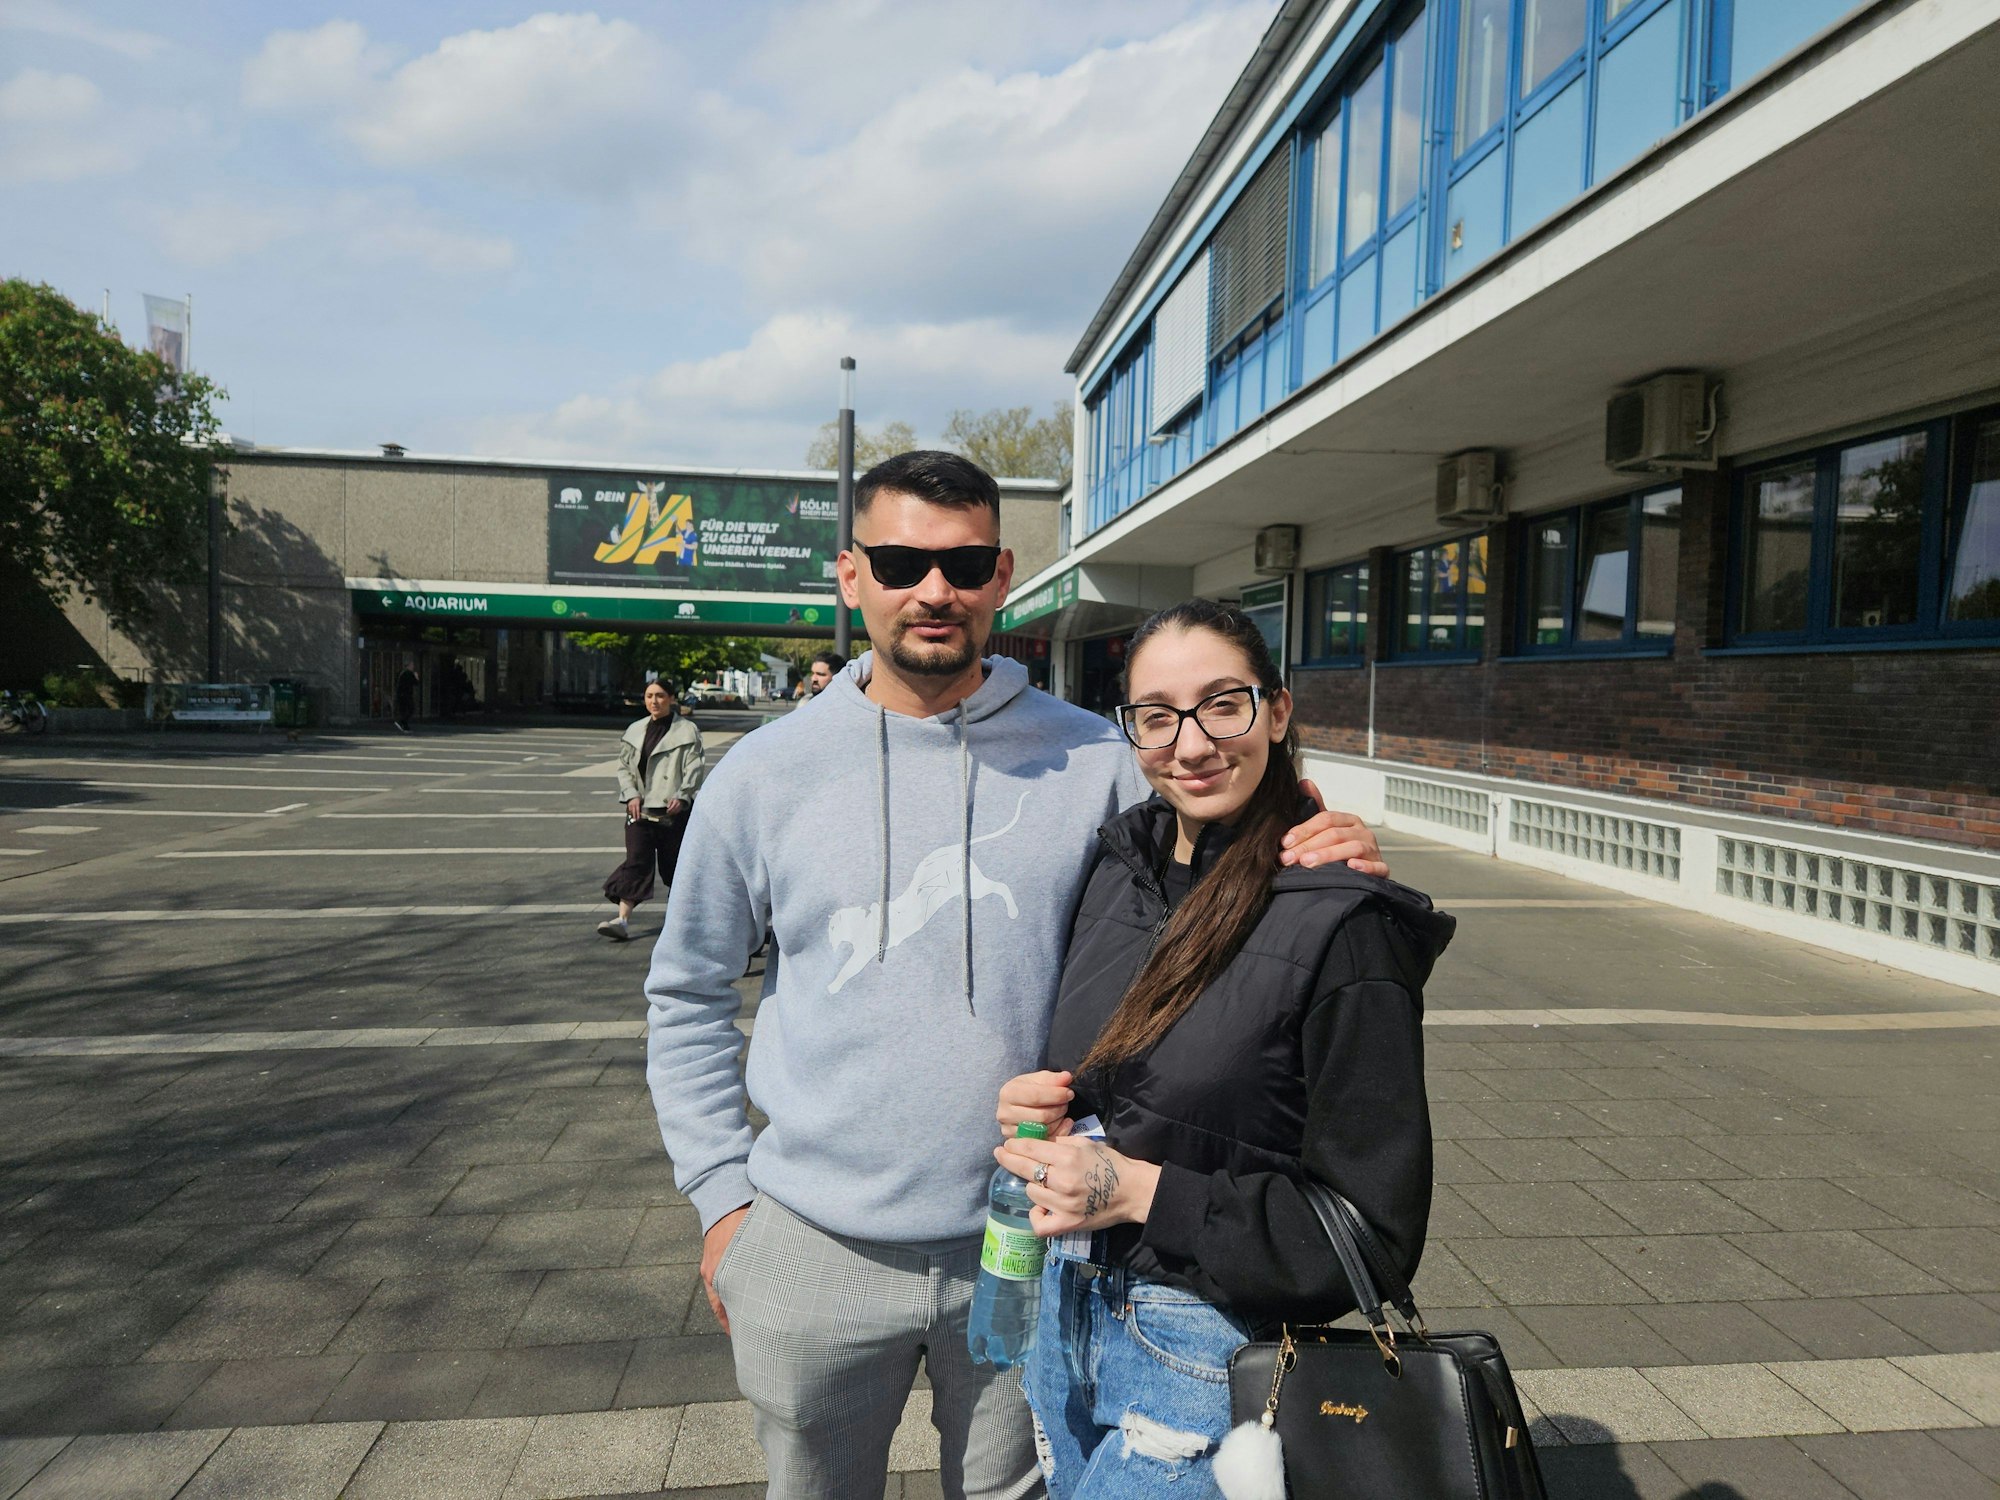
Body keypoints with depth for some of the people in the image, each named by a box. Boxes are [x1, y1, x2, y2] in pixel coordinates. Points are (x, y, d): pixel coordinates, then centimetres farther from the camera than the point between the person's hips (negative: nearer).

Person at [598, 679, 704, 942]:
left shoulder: (687, 731, -1)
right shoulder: (635, 730, 11)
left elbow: (695, 768, -5)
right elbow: (624, 766, 12)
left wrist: (681, 796, -17)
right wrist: (631, 794, -4)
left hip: (672, 810, -2)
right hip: (640, 808, 3)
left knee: (674, 861, 9)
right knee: (636, 860, -7)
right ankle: (623, 920, -12)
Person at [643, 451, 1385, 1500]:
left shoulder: (1092, 763, -8)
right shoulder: (765, 774, -5)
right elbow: (687, 998, 5)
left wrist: (1320, 873, -19)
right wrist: (720, 1194, 1)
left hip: (1028, 1251, 0)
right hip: (813, 1251, 1)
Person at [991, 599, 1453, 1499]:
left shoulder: (1340, 925, -20)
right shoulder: (1119, 869, -1)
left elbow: (1377, 1229, -17)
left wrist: (1142, 1191, -22)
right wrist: (1029, 1108, -9)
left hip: (1207, 1352, -6)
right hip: (1067, 1313, 6)